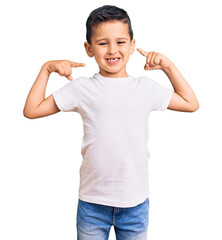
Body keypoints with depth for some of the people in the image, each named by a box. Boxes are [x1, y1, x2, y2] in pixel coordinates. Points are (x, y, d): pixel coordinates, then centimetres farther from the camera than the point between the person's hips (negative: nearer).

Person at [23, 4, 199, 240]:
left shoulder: (146, 87, 1)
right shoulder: (82, 88, -3)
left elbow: (191, 103, 12)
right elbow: (31, 110, 0)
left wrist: (168, 66, 5)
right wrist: (47, 68, -4)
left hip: (136, 202, 2)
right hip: (92, 203, -1)